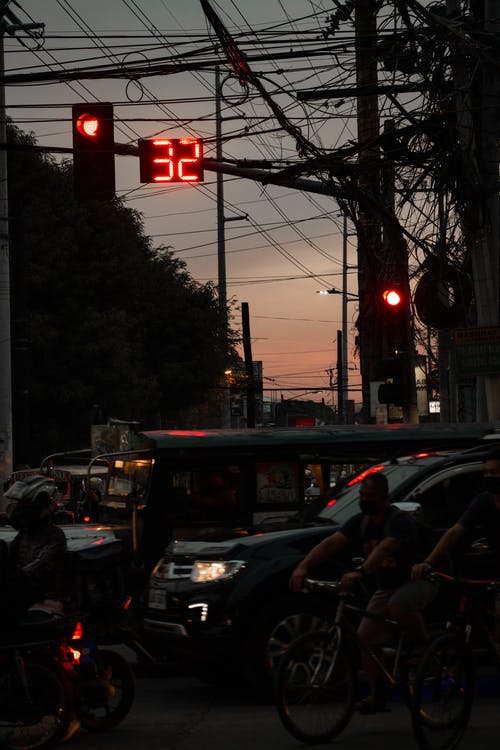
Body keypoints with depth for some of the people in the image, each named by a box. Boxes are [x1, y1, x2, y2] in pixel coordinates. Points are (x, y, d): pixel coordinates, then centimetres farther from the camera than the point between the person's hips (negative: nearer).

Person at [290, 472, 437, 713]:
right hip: (386, 588, 7)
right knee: (366, 637, -5)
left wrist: (360, 573, -60)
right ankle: (378, 695, 6)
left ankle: (424, 647, -14)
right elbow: (331, 543, -17)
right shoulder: (361, 522, -3)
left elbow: (385, 548, -43)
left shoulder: (400, 521, -23)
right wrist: (303, 567, -34)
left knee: (398, 606, -39)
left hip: (416, 581, -7)